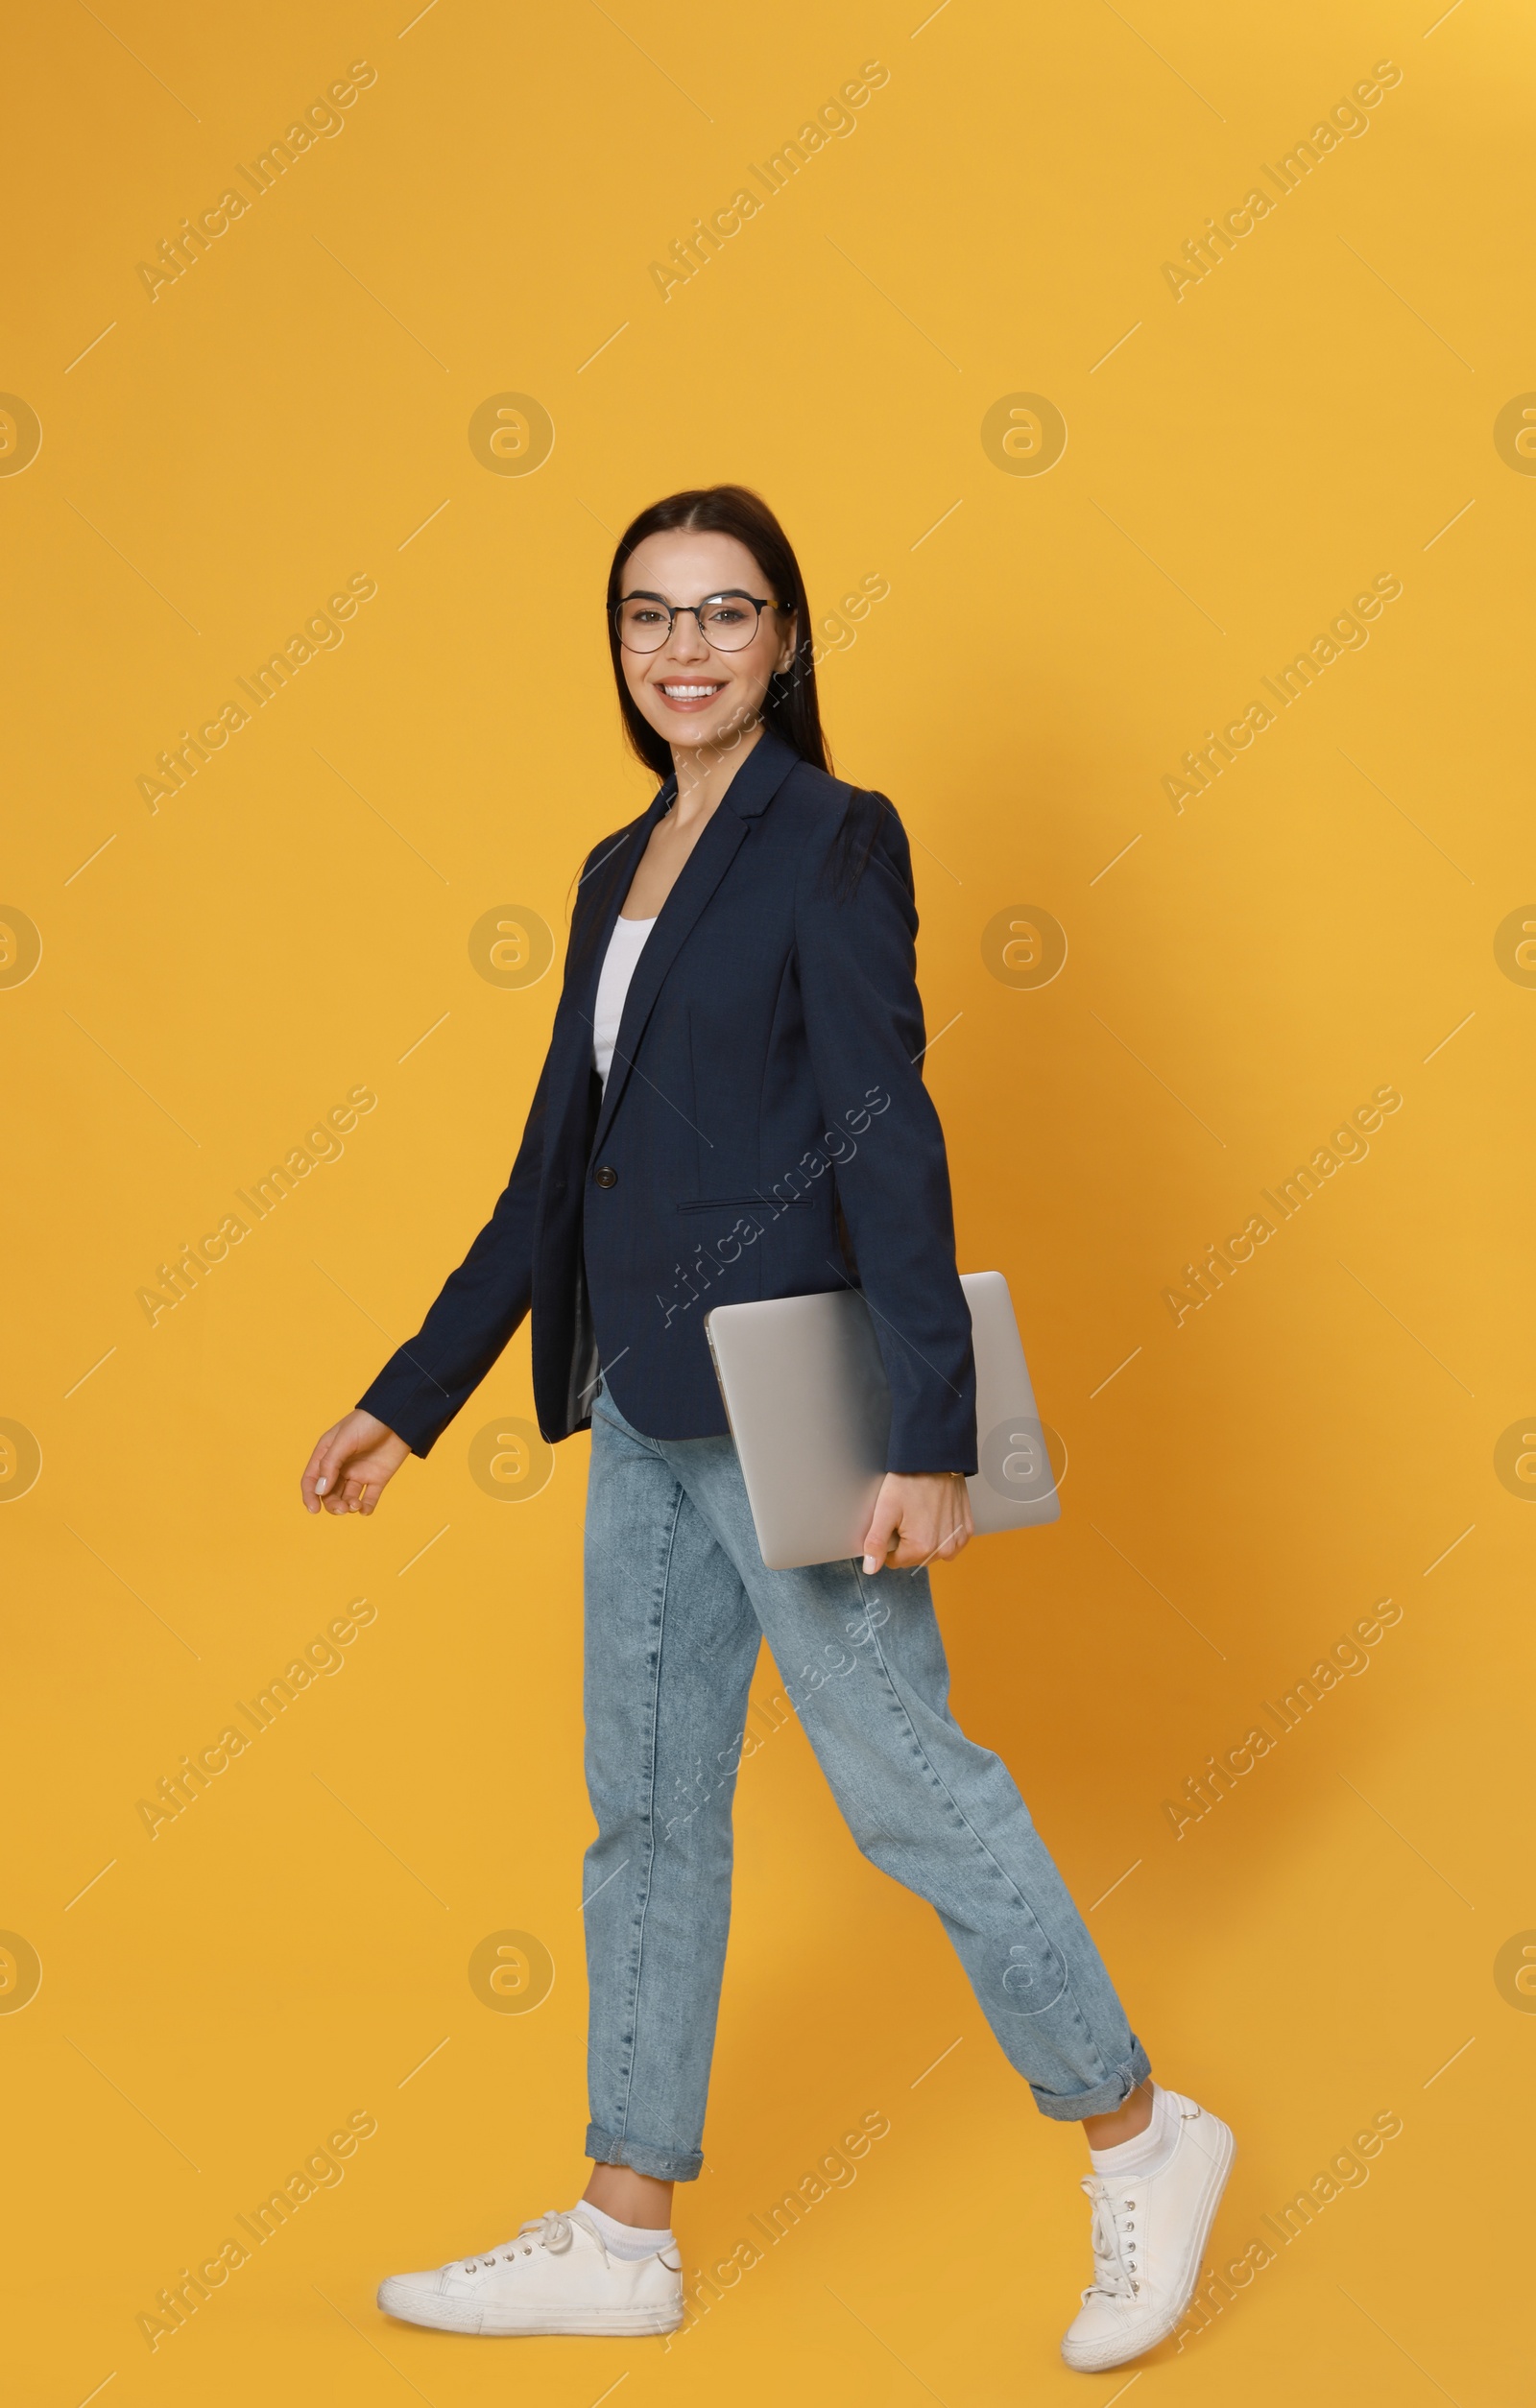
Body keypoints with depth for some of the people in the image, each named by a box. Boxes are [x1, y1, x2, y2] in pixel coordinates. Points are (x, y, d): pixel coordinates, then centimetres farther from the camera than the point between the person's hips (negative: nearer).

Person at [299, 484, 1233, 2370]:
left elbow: (888, 1139, -14)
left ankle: (1140, 2142, 18)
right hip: (647, 1410, 8)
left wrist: (928, 1438, -20)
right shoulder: (621, 869, 14)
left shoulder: (833, 840, -7)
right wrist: (411, 1400, 16)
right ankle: (623, 2237, 23)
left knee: (904, 1779, -1)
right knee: (648, 1805, 12)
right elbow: (557, 1168, 16)